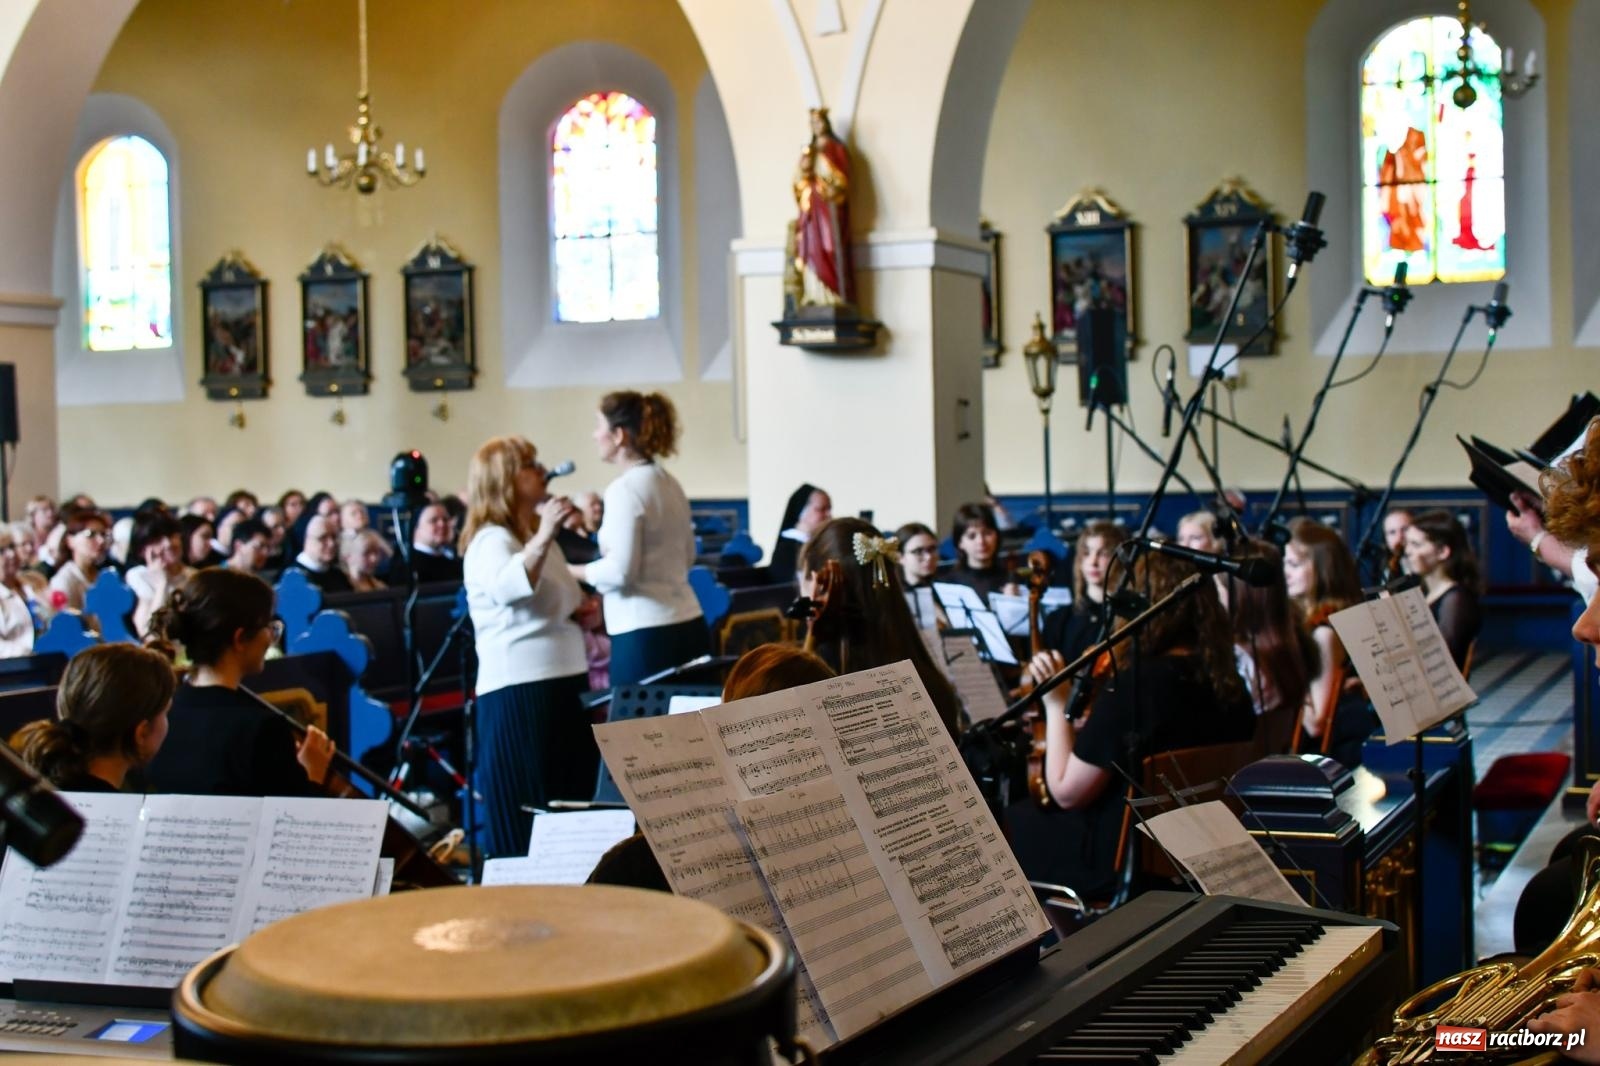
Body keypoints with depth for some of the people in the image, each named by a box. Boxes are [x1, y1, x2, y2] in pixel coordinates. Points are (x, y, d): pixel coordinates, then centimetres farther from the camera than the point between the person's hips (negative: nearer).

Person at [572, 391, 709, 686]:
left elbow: (620, 571, -15)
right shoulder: (670, 484, 12)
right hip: (688, 625, 8)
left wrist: (572, 571, -2)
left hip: (645, 634, -8)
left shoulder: (624, 489, -12)